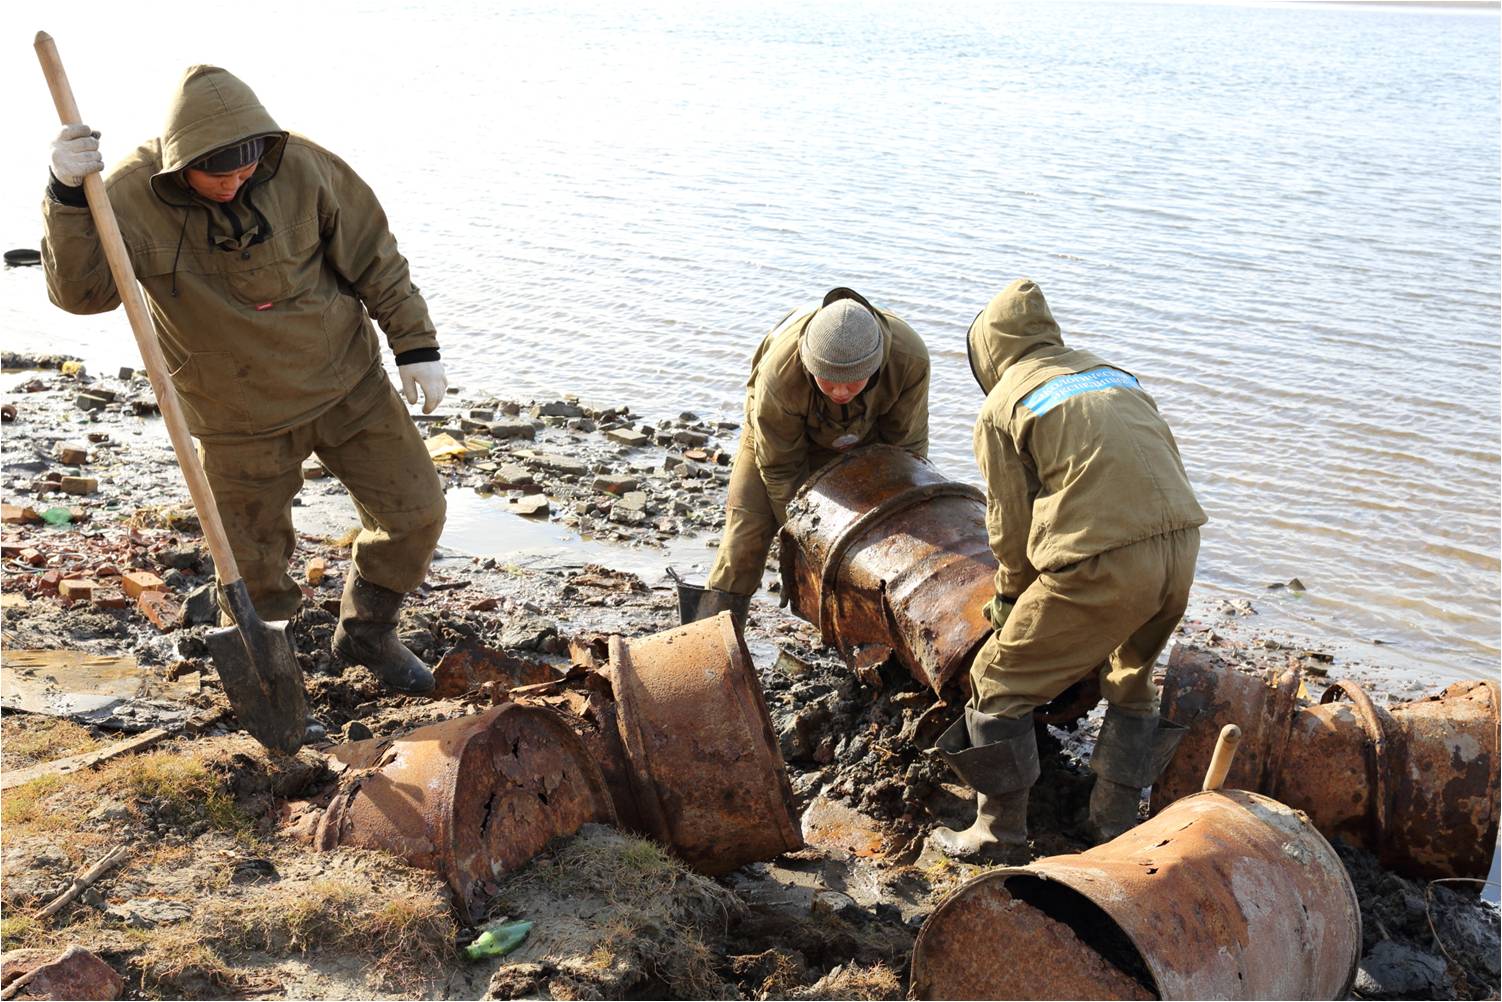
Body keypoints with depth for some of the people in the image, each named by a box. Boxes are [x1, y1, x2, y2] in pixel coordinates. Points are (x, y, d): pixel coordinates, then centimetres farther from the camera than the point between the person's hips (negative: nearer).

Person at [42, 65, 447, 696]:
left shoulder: (301, 166, -14)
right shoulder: (134, 197, -17)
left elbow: (372, 257, -4)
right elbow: (81, 289, -27)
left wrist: (416, 344, -3)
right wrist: (69, 196, -41)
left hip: (347, 382, 2)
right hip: (241, 419, -2)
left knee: (415, 512, 5)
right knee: (254, 566, 6)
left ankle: (367, 633, 29)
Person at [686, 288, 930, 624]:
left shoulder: (909, 358, -38)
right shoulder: (780, 373, -42)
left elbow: (907, 445, -20)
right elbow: (780, 465, -27)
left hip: (863, 435, 2)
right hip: (781, 429, -2)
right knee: (748, 528, -9)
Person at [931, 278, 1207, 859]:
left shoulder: (1001, 408, 5)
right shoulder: (1111, 373, 23)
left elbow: (1010, 523, 5)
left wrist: (1012, 593, 25)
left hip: (1104, 561, -7)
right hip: (1180, 545, 7)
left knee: (1000, 681, 11)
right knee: (1130, 678, 30)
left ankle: (1000, 833, 19)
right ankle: (1115, 820, 37)